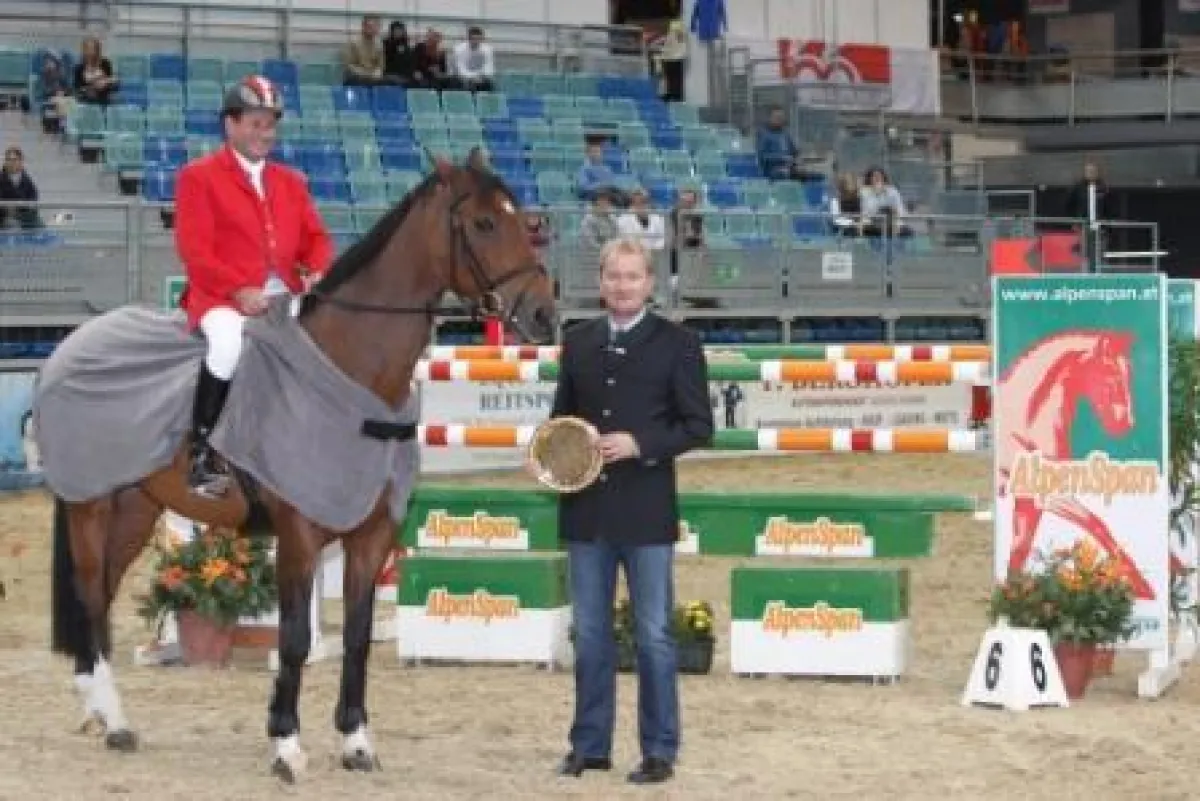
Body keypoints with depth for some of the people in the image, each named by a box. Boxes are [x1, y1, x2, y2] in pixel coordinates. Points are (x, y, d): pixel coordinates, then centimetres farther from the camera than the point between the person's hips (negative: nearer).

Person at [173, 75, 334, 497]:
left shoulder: (290, 182, 22)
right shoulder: (198, 176, 2)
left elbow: (315, 237, 18)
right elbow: (194, 250, -8)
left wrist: (318, 273, -6)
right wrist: (239, 290, -20)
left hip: (285, 295, 6)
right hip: (222, 297, -6)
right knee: (229, 341, -37)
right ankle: (202, 454, -28)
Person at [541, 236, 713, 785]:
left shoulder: (676, 343, -3)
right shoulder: (578, 341, 10)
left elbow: (698, 426, -5)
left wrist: (640, 445, -17)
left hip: (646, 512, -4)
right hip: (586, 508, 4)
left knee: (652, 635, 2)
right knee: (589, 633, 10)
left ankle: (659, 751, 9)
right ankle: (589, 745, 19)